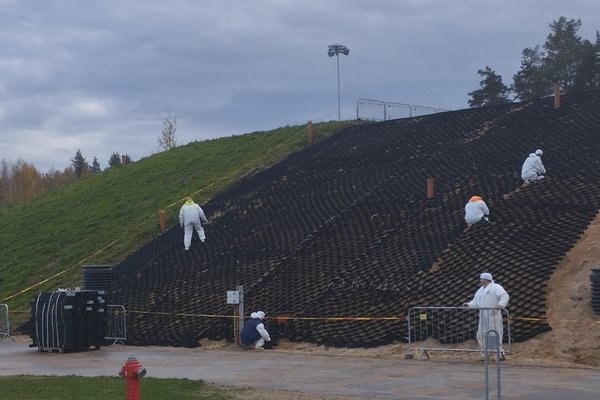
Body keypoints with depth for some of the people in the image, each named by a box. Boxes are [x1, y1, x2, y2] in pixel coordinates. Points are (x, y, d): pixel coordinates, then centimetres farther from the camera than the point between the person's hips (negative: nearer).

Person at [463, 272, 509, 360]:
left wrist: (501, 304, -34)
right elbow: (475, 302, 19)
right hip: (483, 316, 8)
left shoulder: (495, 287, -4)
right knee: (481, 335, 7)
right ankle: (485, 355, 17)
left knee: (494, 335, -8)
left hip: (493, 315, -8)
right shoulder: (480, 290, 21)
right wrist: (469, 305, 0)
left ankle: (500, 353, 0)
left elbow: (505, 296, -17)